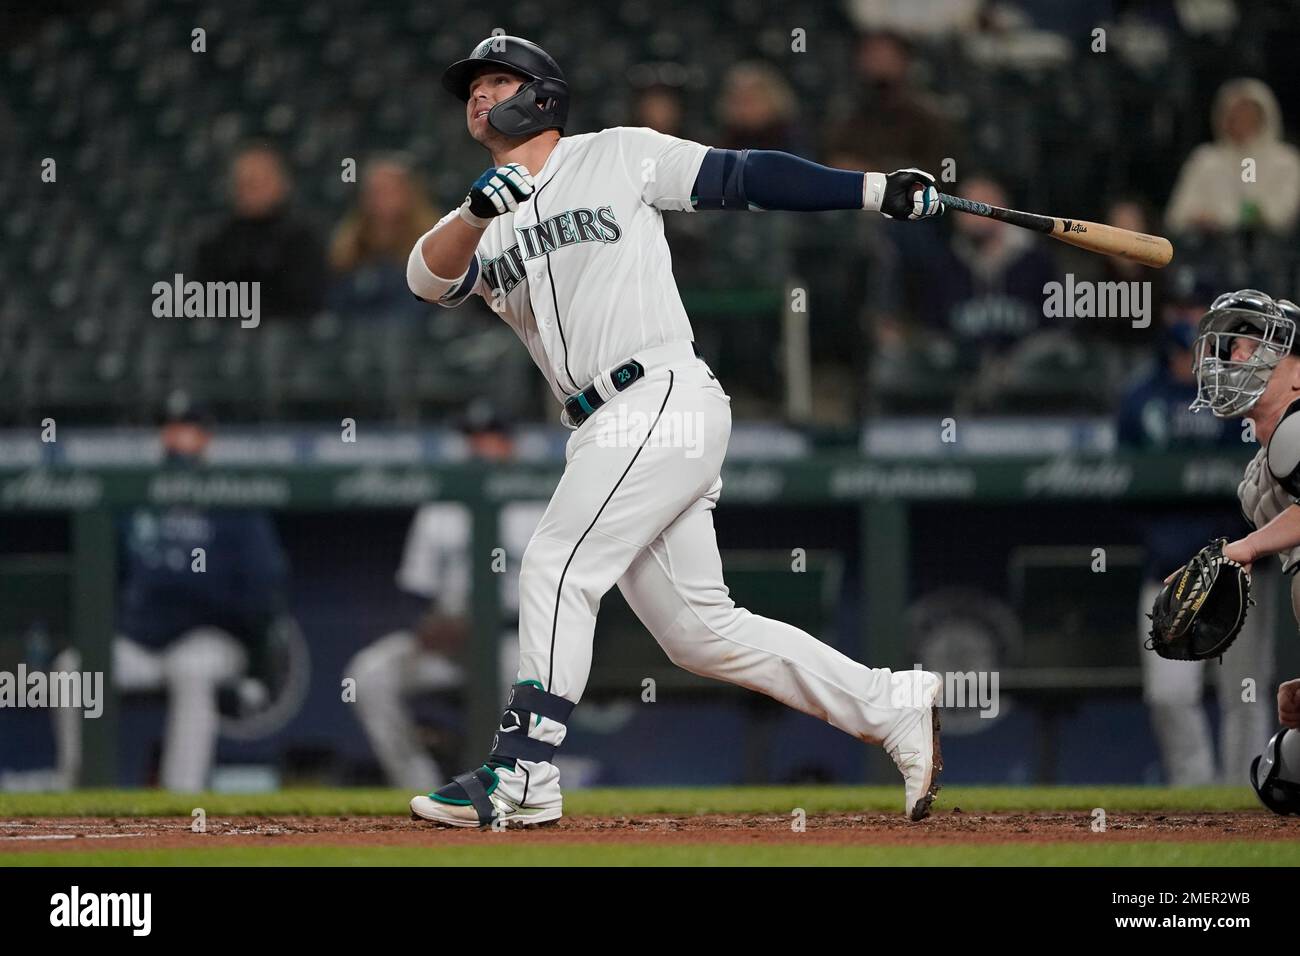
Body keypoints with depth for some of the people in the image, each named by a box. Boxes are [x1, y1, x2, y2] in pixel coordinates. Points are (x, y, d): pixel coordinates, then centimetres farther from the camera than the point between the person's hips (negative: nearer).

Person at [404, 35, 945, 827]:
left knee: (557, 568, -16)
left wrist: (880, 191, -1)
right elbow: (430, 278, -3)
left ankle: (522, 773, -16)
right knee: (700, 632, 6)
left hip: (666, 399, -7)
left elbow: (745, 177, 5)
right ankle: (895, 708, 13)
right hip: (608, 432, 7)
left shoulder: (618, 156, 6)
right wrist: (478, 213, -24)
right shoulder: (485, 224, 18)